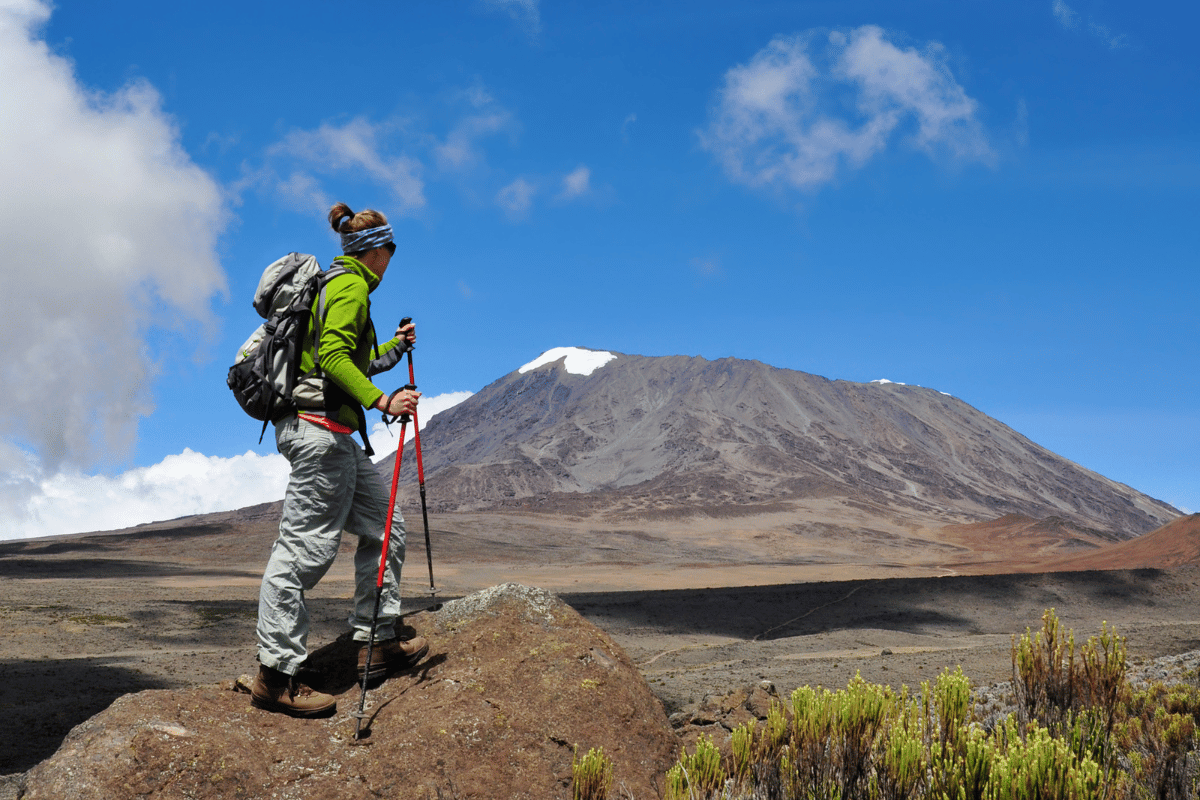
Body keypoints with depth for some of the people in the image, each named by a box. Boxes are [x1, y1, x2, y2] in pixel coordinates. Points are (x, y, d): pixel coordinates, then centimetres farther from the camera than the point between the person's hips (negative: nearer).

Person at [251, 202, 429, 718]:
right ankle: (275, 675, -10)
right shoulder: (351, 286, -6)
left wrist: (395, 347, 46)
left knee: (384, 528, 14)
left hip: (330, 435, 11)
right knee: (306, 545, -11)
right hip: (321, 427, -11)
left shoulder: (335, 284, 24)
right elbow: (333, 357, -20)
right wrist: (382, 400, -27)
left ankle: (377, 643, 17)